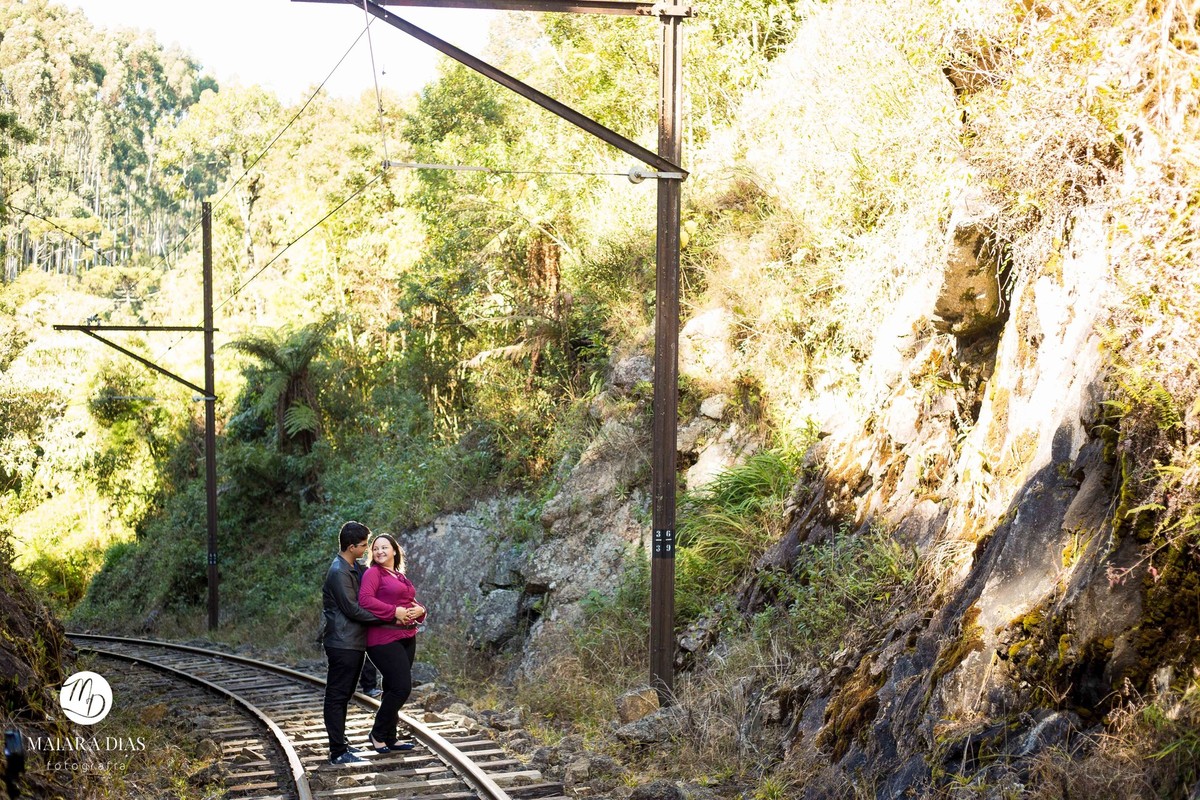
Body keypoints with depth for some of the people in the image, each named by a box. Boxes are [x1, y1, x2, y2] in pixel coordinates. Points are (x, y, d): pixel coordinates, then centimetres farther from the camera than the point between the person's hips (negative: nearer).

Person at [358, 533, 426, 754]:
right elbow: (365, 600, -20)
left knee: (393, 689, 11)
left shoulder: (401, 576, 19)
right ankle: (378, 734, 2)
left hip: (406, 638, 8)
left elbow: (412, 602, 23)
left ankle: (390, 738, 19)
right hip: (384, 639, -8)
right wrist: (394, 611, -22)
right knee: (401, 687, -13)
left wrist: (419, 609, -1)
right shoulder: (373, 573, -6)